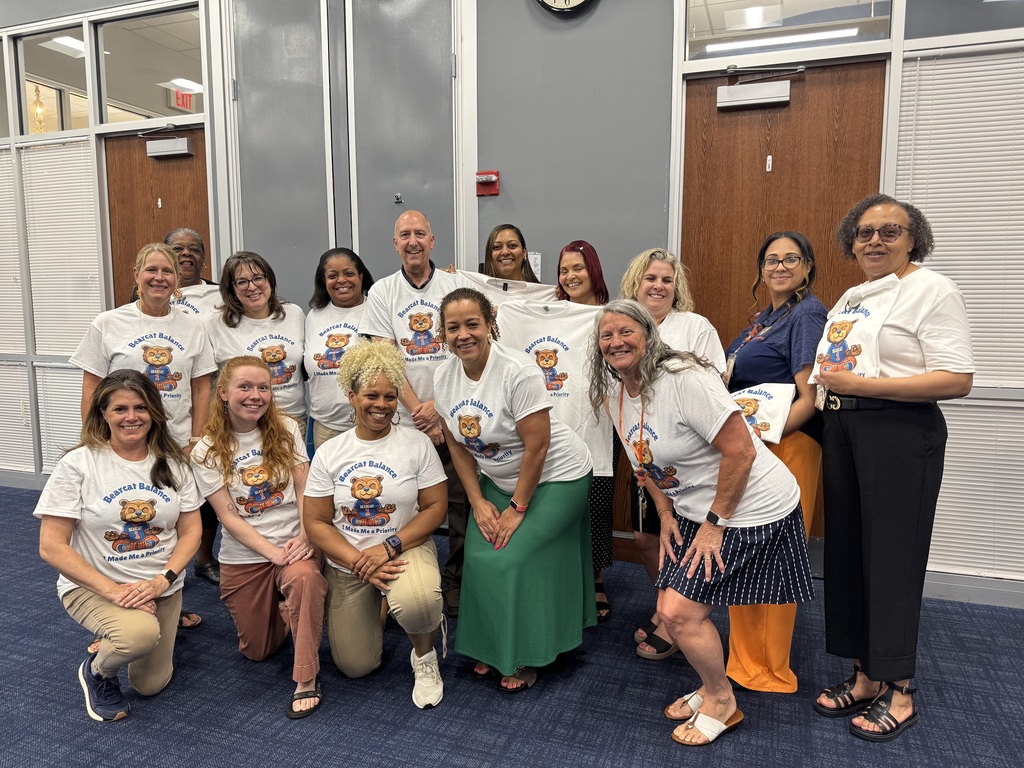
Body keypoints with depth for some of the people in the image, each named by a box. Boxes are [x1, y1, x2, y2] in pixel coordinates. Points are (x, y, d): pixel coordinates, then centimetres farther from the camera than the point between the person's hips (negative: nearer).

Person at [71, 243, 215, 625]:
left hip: (179, 448, 2)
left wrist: (196, 441, 2)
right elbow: (91, 391, 0)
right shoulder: (108, 324, 0)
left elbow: (201, 389, 8)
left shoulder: (191, 327, 6)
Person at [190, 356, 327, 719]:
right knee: (257, 651, 8)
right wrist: (273, 553, -22)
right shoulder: (206, 453, -6)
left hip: (293, 545, -1)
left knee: (303, 576, -36)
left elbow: (305, 491, -5)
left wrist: (305, 537, -22)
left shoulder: (286, 430, -2)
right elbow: (229, 517, -10)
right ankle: (281, 606, 39)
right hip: (243, 556, 1)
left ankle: (306, 680, -22)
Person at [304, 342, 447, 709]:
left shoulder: (417, 442, -7)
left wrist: (389, 548, -20)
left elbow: (435, 506, -8)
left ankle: (425, 656, 0)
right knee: (356, 666, 3)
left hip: (405, 550, -2)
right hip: (348, 563, 3)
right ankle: (376, 607, 35)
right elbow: (316, 522, -4)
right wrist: (360, 562, -17)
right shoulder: (329, 453, -3)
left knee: (416, 605, -36)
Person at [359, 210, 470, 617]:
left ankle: (455, 582, 20)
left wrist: (437, 405, -12)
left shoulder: (456, 285, 4)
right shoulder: (381, 292, 5)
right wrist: (417, 410, -11)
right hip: (404, 420, 1)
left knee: (459, 504, 4)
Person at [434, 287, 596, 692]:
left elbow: (537, 446, -24)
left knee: (513, 559, -13)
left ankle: (525, 659, 9)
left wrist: (518, 508, -17)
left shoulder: (518, 373, -27)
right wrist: (478, 502, -3)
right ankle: (492, 649, 20)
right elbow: (457, 445, 1)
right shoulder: (444, 375, -7)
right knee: (479, 556, -3)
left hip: (555, 476, -6)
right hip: (498, 479, 6)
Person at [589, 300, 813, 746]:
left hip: (750, 510, -8)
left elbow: (740, 451, -25)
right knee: (669, 611, 9)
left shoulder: (683, 378, -24)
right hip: (693, 511, 8)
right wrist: (666, 515, 5)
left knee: (680, 612, -9)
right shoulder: (614, 397, 2)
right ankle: (713, 688, 36)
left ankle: (722, 703, 18)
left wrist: (715, 523, -19)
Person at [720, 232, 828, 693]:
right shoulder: (764, 317, 18)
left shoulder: (806, 314, -8)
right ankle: (746, 658, 26)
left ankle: (770, 671, 15)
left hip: (787, 445, -8)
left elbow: (810, 396, -16)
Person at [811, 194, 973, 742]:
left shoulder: (931, 290, -6)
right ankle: (865, 677, 25)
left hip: (899, 431, -7)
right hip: (841, 430, 8)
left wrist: (859, 384, -18)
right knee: (847, 552, 10)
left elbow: (957, 380, -16)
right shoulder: (849, 299, 17)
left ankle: (899, 694, 16)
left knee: (892, 557, 0)